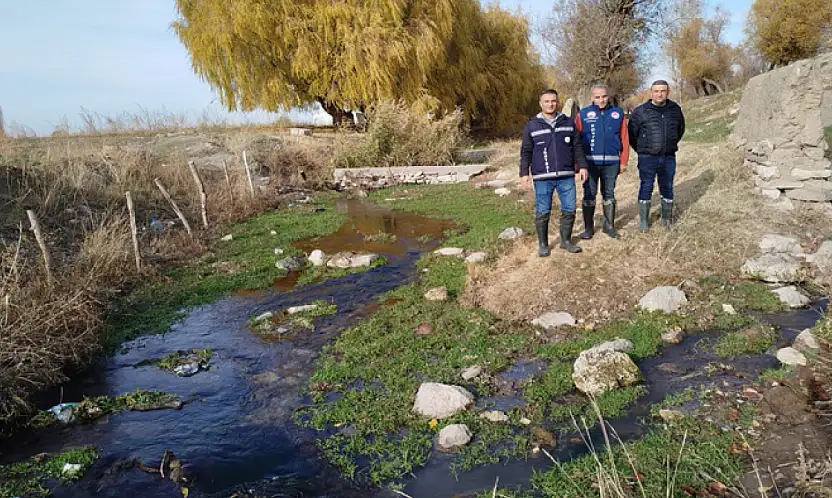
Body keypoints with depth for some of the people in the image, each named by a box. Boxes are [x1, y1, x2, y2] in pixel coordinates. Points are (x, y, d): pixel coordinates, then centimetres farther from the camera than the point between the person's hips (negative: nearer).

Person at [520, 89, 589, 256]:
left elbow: (577, 147, 13)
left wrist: (582, 166, 6)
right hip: (542, 178, -2)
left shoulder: (568, 122, 10)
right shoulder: (532, 125, 4)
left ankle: (566, 240, 21)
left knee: (569, 209, 4)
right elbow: (526, 152, 4)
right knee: (542, 212, 2)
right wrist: (524, 173, -3)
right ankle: (542, 244, 15)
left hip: (566, 176, 2)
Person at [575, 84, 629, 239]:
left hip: (611, 162, 2)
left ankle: (609, 225, 22)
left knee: (609, 194, 11)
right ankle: (588, 228, 12)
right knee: (589, 195, 3)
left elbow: (624, 139, 5)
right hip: (590, 162, -2)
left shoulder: (618, 113, 4)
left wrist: (623, 161, 2)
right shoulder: (583, 114, -1)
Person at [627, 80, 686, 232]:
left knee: (667, 187, 11)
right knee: (646, 188, -1)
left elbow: (680, 129, 20)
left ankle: (667, 217, 25)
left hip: (669, 157, 3)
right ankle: (643, 220, 7)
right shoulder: (641, 111, -7)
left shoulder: (675, 109, 4)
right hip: (647, 158, -3)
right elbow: (631, 133, 0)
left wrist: (671, 145, 17)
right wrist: (641, 150, 4)